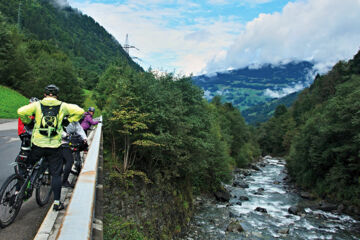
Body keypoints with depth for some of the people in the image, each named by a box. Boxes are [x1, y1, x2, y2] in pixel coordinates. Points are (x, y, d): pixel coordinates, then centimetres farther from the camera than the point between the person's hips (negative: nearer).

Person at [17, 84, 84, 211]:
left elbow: (21, 111, -10)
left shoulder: (37, 105, 2)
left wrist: (27, 122, 9)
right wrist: (69, 120, 14)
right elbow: (80, 111, 0)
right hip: (55, 146, 0)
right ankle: (57, 202, 10)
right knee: (56, 174, 7)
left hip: (37, 144, 0)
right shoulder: (62, 106, 3)